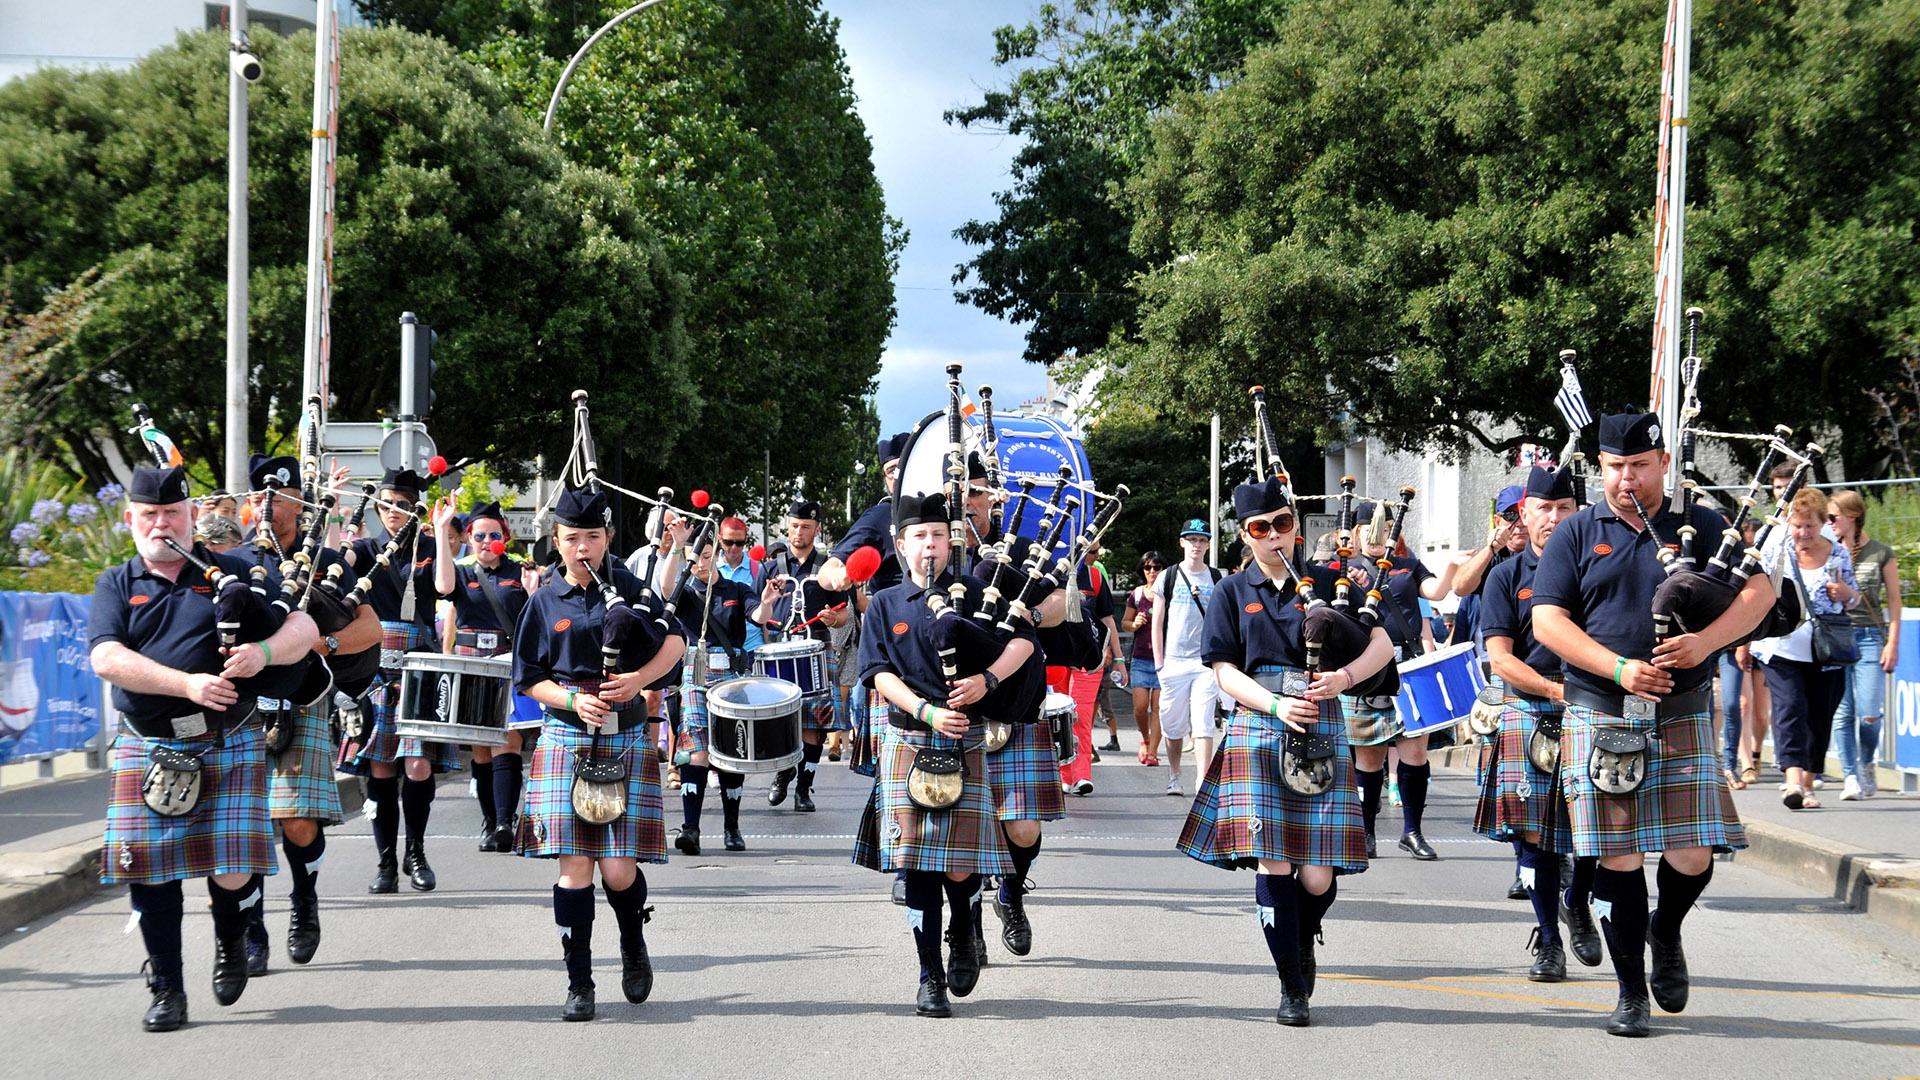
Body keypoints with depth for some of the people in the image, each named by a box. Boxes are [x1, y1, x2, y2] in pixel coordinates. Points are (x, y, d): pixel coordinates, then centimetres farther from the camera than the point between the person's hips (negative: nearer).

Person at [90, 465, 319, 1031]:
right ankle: (167, 993, 9)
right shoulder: (116, 586, 8)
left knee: (234, 872, -8)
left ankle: (230, 941, 25)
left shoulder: (233, 574, 8)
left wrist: (265, 652, -23)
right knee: (149, 870, -3)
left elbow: (304, 628, 1)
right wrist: (187, 684, -22)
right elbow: (106, 658, -9)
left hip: (230, 746, -1)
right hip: (146, 749, 1)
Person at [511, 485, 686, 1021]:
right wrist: (575, 702, -12)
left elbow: (675, 639, 4)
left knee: (619, 868, -6)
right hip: (566, 741, 0)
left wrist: (639, 678, -13)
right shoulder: (544, 602, 4)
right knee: (575, 865, -6)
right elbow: (529, 679, 6)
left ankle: (634, 949, 25)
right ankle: (579, 984, 1)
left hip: (627, 740, 0)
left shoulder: (627, 586, 5)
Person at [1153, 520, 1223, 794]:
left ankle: (1203, 781, -15)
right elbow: (1157, 623, 7)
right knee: (1173, 725, 5)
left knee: (1203, 724, -10)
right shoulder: (1169, 577, 6)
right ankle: (1174, 777, 22)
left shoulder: (1217, 579, 8)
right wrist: (1159, 664, 0)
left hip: (1206, 662, 0)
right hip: (1174, 662, 0)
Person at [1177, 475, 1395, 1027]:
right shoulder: (1232, 593, 8)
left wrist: (1345, 677, -12)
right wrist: (1278, 705, -13)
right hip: (1257, 732, -1)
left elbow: (1383, 645, 8)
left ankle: (1303, 941, 28)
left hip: (1321, 733, 1)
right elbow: (1225, 672, 3)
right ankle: (1292, 987, 3)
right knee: (1273, 862, -9)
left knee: (1319, 875, -5)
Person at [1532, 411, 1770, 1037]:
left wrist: (1705, 642, -17)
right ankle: (1631, 994, 9)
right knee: (1617, 858, -2)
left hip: (1682, 716, 1)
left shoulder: (1700, 526, 8)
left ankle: (1665, 936, 28)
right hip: (1600, 718, -1)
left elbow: (1759, 591, 1)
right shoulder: (1577, 535, 6)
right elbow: (1547, 621, -2)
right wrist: (1619, 668, -15)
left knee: (1692, 855, -5)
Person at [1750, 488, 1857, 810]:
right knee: (1790, 708, -18)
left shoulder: (1839, 554, 5)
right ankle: (1793, 780, -29)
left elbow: (1853, 600, 15)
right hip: (1782, 648, -2)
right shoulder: (1777, 551, 1)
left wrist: (1846, 592, -6)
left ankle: (1808, 784, 17)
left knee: (1820, 717, 5)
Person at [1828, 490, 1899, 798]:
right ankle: (1851, 778, 2)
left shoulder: (1881, 554, 3)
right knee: (1842, 713, -4)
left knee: (1869, 714, -8)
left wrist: (1892, 644, -3)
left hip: (1870, 637, -2)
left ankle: (1866, 765, 19)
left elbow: (1894, 600, 5)